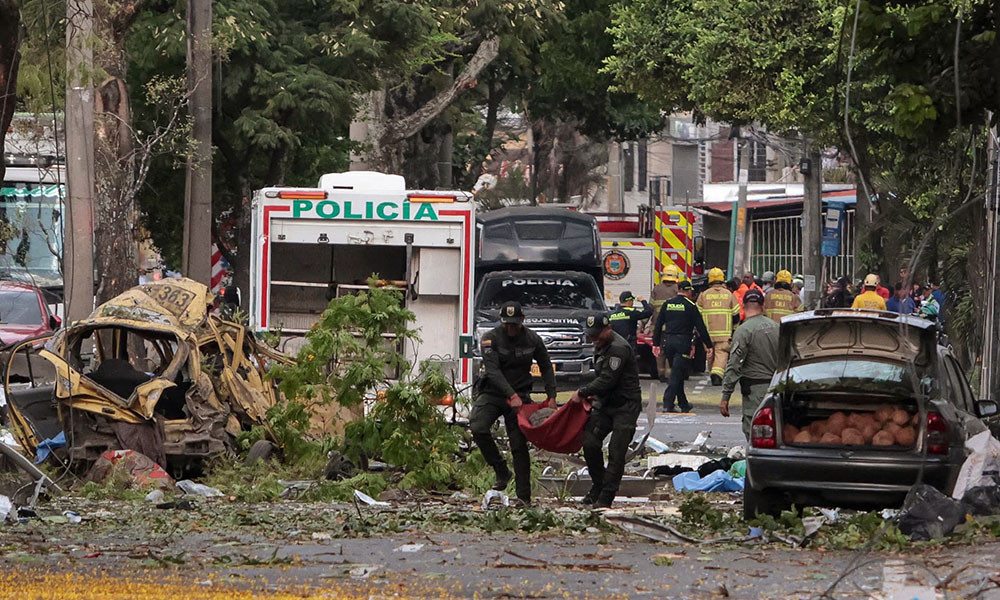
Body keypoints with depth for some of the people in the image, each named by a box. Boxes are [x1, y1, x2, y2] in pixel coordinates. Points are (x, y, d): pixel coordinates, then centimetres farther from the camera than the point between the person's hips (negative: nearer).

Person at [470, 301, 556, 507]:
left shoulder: (533, 340, 0)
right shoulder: (490, 339, -10)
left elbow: (546, 368, 12)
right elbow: (493, 371, -20)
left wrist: (551, 397, 0)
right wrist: (511, 396, -31)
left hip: (520, 395, 1)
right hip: (492, 392, -1)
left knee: (519, 445, -5)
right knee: (478, 428, -26)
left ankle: (524, 496, -2)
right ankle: (501, 471, -8)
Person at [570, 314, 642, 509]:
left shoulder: (619, 349, -20)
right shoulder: (601, 347, 13)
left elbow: (607, 380, -22)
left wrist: (582, 393, -11)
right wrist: (594, 394, 8)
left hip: (625, 407, -9)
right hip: (605, 404, 9)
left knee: (616, 452, -8)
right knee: (590, 443, -3)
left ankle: (605, 498, -6)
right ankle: (598, 487, 13)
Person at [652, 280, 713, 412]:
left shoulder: (667, 304, 8)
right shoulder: (691, 306, -5)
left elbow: (658, 325, 10)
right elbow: (701, 327, -6)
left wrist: (656, 343, 16)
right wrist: (708, 346, -1)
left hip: (668, 342, 5)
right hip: (683, 342, -5)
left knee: (677, 373, 16)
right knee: (677, 374, -5)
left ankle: (683, 404, 23)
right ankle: (668, 404, -15)